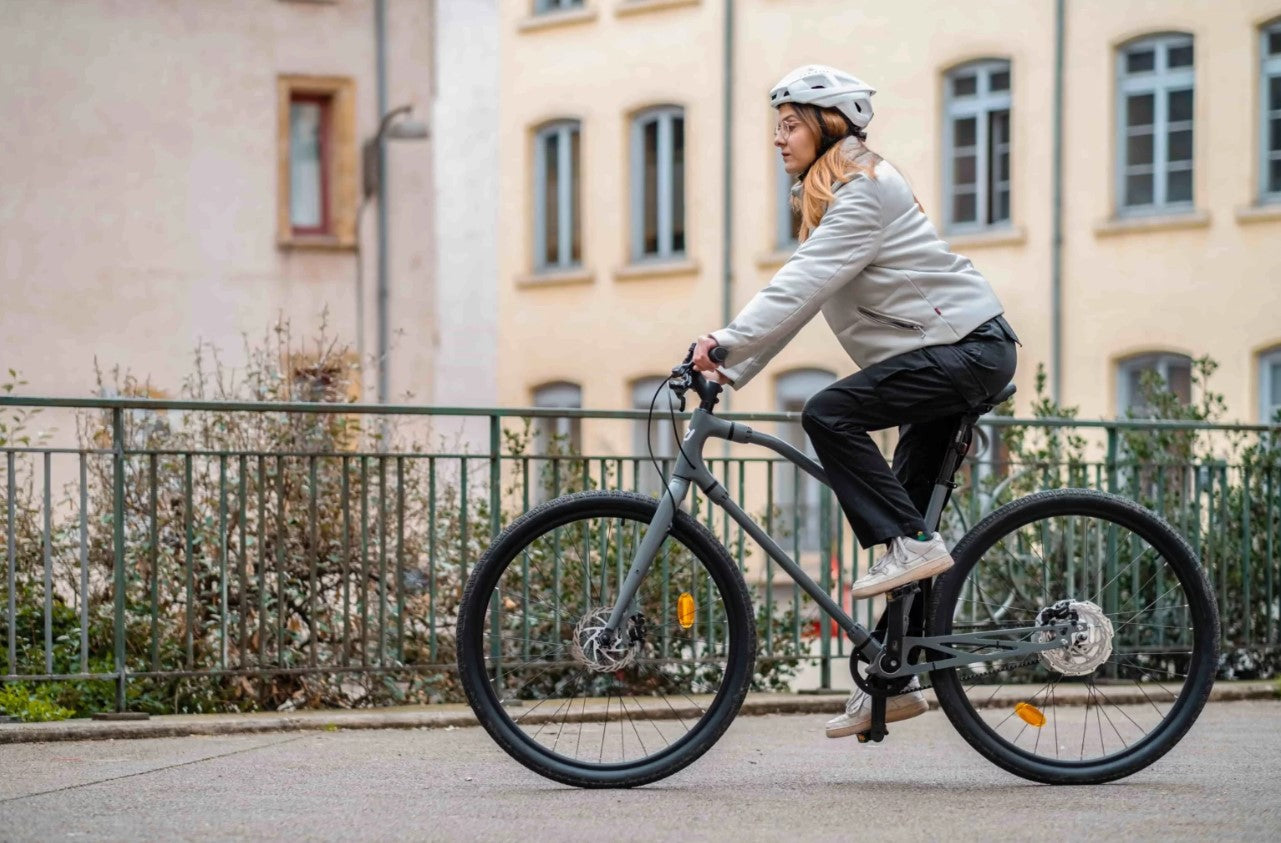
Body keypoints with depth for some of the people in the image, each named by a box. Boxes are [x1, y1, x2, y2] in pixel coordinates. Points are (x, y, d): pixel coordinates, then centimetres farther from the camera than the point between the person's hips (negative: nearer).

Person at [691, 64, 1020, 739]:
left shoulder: (863, 191, -14)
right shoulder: (830, 196, 17)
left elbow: (799, 286, -24)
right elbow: (797, 297, 15)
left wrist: (725, 343, -29)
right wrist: (730, 373, 7)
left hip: (969, 347, -10)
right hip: (953, 356, 10)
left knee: (829, 414, -23)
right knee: (897, 507, 8)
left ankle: (911, 545, -17)